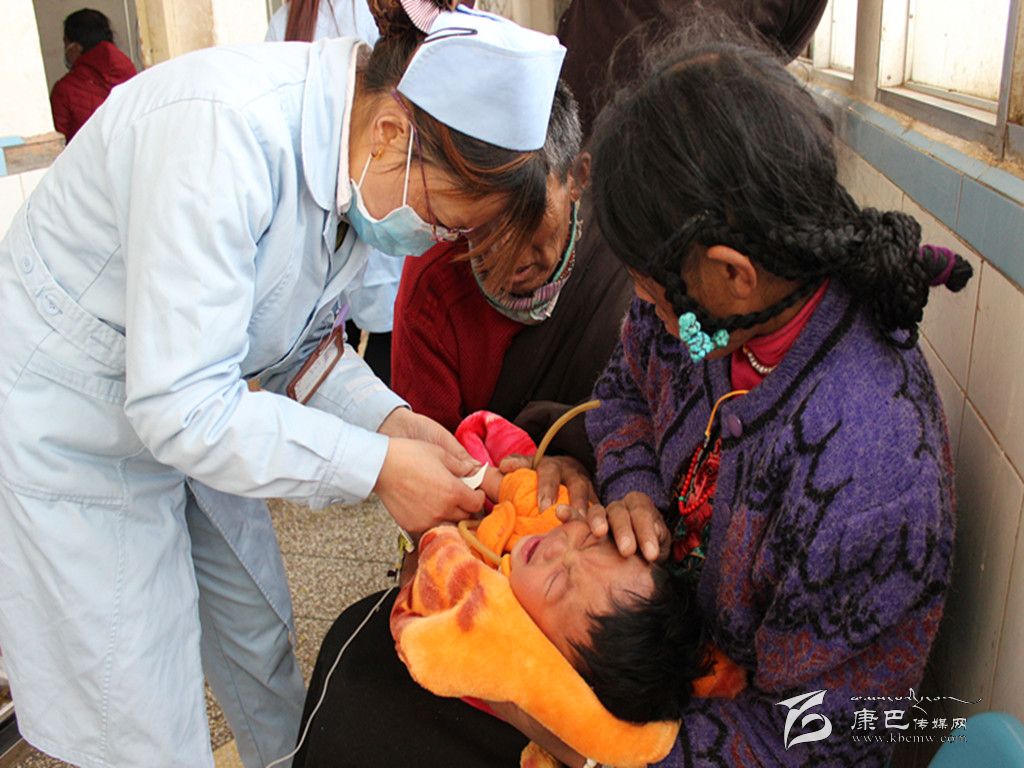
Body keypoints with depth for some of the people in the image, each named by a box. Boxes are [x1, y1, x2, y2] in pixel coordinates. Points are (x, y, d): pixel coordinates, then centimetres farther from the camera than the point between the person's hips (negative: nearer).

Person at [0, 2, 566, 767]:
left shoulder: (356, 160, -9)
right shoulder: (225, 130, -35)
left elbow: (301, 338, 2)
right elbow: (178, 406, -34)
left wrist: (388, 418, -14)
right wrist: (378, 466, -30)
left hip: (187, 418, 7)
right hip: (62, 437, -7)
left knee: (261, 635, 20)